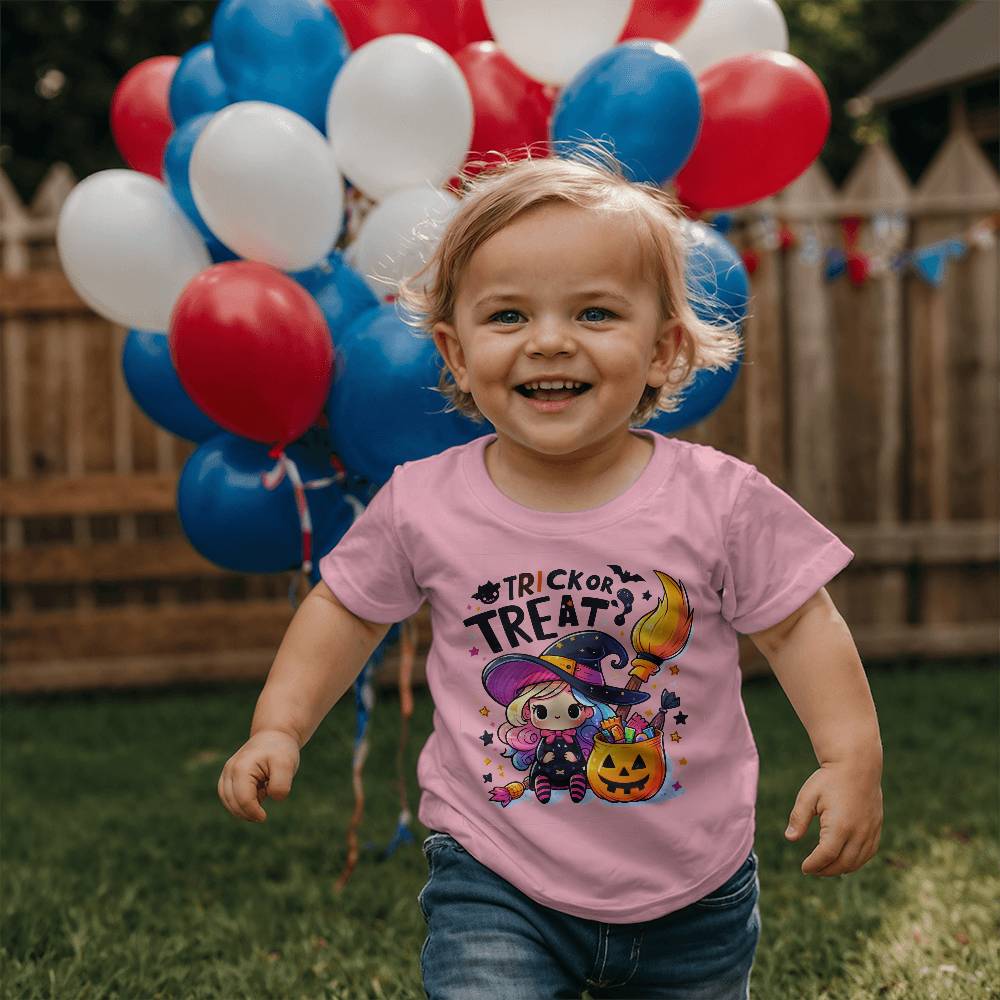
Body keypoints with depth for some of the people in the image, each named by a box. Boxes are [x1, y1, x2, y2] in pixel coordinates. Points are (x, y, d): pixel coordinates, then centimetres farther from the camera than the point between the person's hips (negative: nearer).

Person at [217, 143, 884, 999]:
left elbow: (800, 625, -3)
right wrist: (279, 726, -1)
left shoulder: (720, 501, -13)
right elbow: (347, 608, 6)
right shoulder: (422, 505, -10)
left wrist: (853, 756, -13)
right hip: (495, 891, -1)